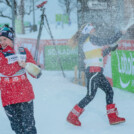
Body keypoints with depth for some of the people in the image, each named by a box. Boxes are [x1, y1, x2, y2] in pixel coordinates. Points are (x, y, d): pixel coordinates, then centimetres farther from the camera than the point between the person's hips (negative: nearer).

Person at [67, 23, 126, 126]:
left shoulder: (88, 43, 20)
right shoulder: (91, 38, -8)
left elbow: (100, 54, 27)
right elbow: (108, 41, -10)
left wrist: (111, 48, 21)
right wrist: (120, 33, 0)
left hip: (97, 72, 10)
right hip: (93, 70, -10)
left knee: (109, 91, 9)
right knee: (90, 96, -8)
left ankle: (113, 117, 10)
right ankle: (72, 116, -3)